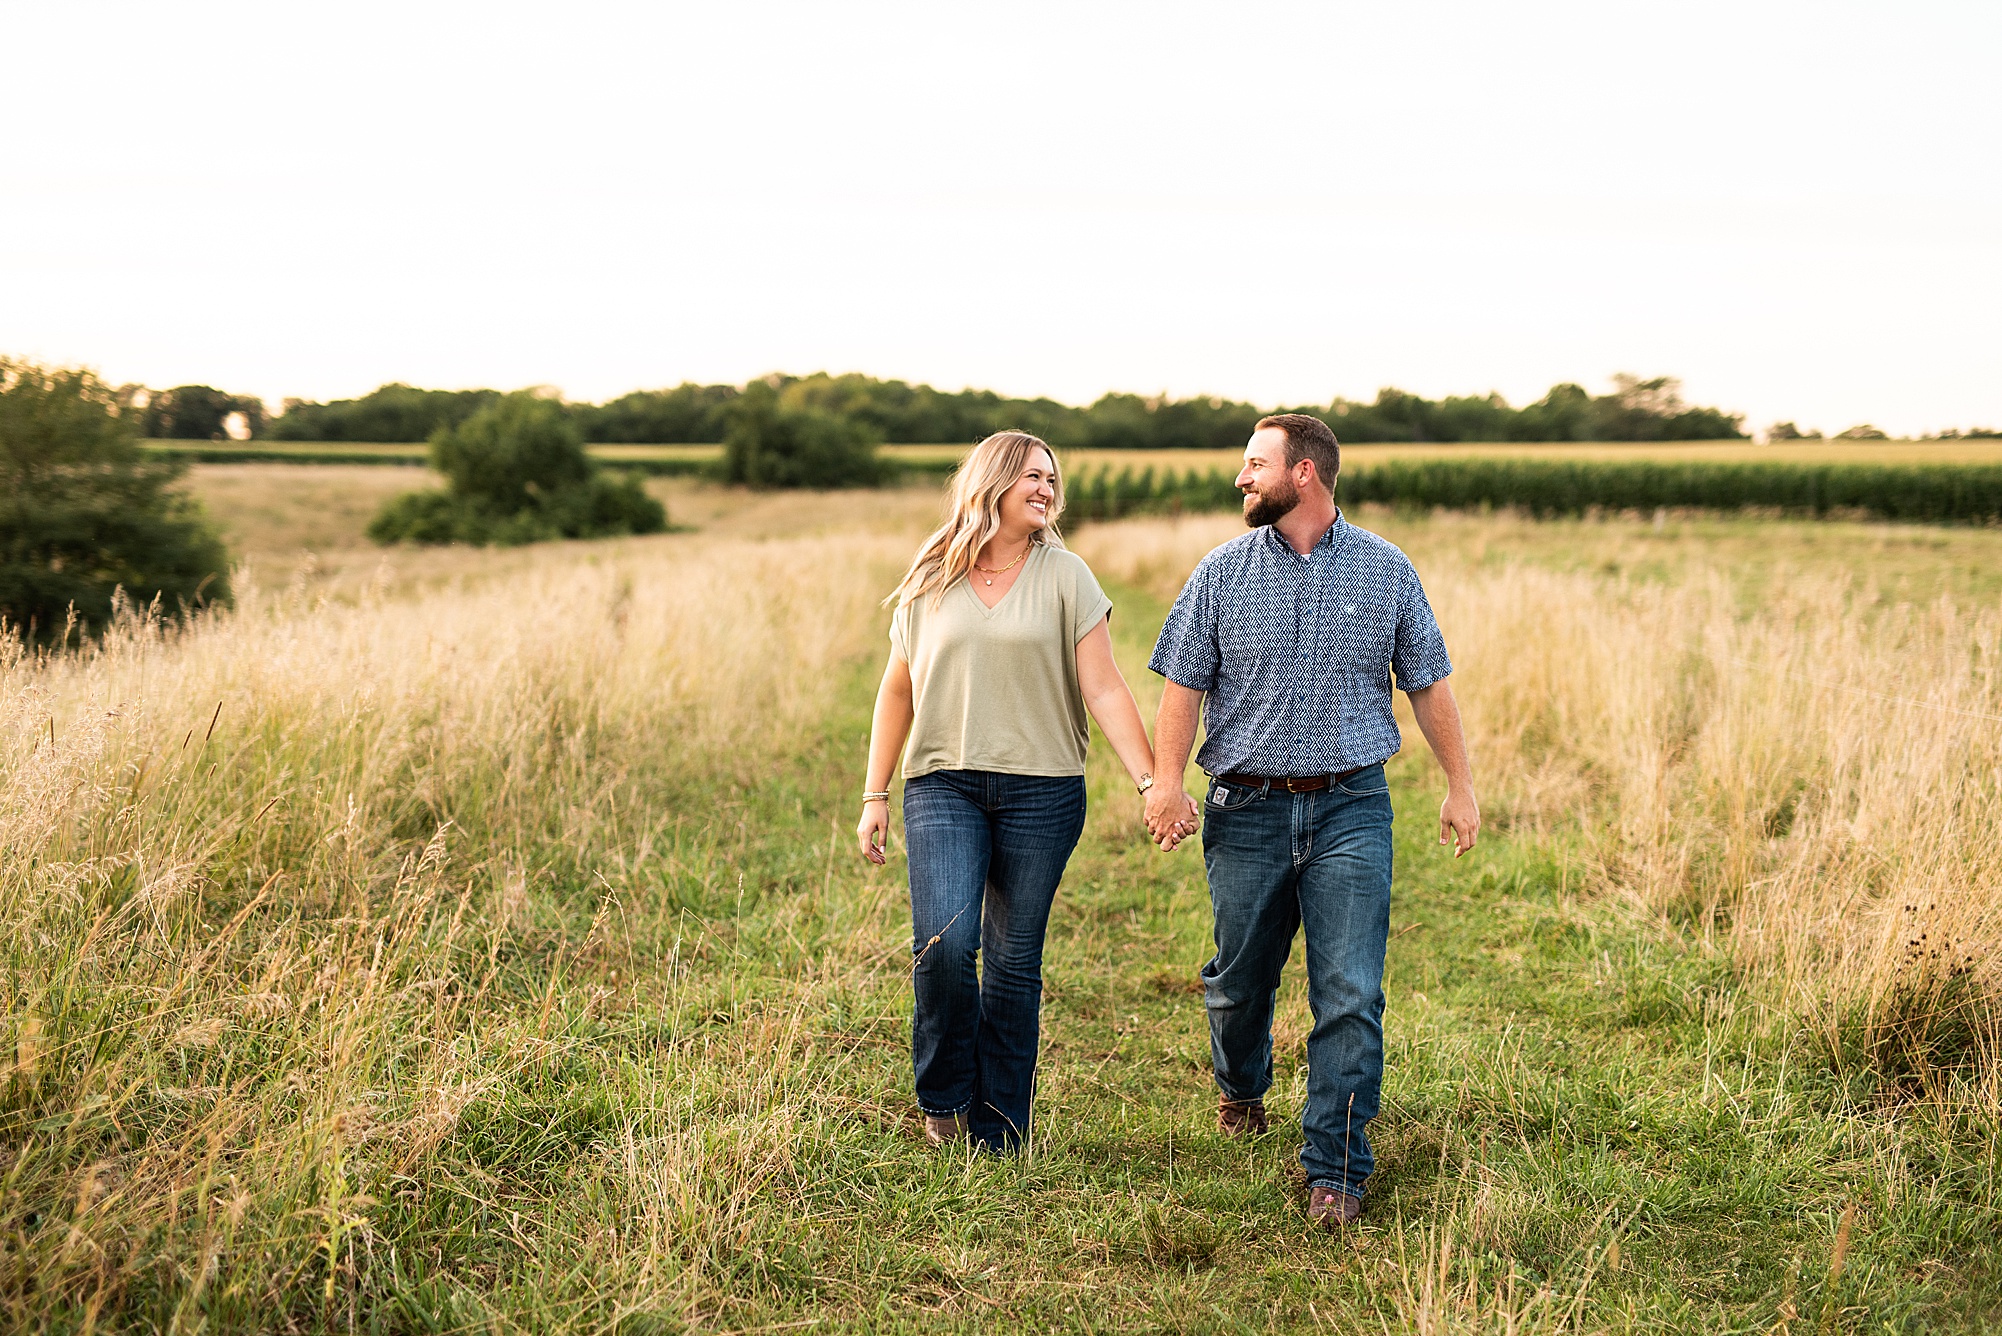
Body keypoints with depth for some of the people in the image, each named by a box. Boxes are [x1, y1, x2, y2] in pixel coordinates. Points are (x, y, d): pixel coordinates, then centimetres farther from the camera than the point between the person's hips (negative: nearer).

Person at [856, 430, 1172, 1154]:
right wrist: (875, 796, 11)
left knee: (1015, 961, 3)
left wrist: (1151, 780, -11)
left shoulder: (1065, 577, 4)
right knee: (943, 943, -16)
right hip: (943, 785, 0)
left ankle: (998, 1130, 16)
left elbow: (1105, 689, -1)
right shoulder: (931, 583, 8)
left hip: (1041, 789, 0)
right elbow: (897, 692, 15)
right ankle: (944, 1095, 8)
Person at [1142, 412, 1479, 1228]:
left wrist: (1460, 783, 7)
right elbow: (1183, 683, 1)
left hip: (1350, 808, -1)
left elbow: (1428, 684, 9)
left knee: (1350, 995, -8)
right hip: (1246, 809, 1)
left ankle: (1335, 1170, -1)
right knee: (1241, 977, 14)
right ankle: (1240, 1089, 44)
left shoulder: (1386, 572, 3)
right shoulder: (1222, 573, 3)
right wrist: (1166, 780, -11)